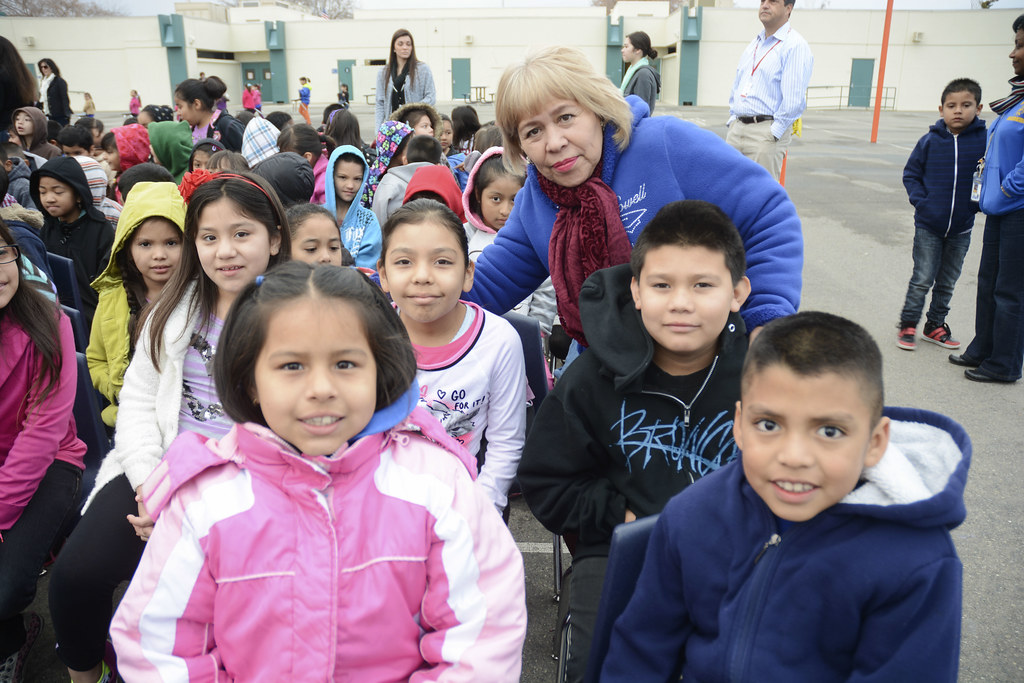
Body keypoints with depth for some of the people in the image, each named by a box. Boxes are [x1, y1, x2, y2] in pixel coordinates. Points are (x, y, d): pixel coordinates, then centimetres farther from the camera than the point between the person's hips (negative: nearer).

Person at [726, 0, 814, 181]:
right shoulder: (754, 44, 19)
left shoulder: (796, 46, -7)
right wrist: (733, 119, 15)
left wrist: (774, 132, -16)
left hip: (766, 133, -8)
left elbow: (794, 100, -15)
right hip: (737, 128, 8)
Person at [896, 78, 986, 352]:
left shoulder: (985, 140, -6)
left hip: (961, 228, 2)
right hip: (928, 225, -2)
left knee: (947, 282, 14)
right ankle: (908, 325, 15)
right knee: (922, 279, 2)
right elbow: (911, 173, 3)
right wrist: (920, 200, -8)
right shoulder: (930, 141, -6)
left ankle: (935, 325, 29)